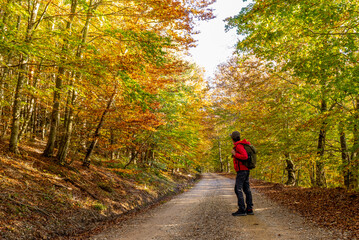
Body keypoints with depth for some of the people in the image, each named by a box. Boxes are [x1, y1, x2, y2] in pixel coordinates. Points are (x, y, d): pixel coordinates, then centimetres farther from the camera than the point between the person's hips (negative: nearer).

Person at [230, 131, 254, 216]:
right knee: (246, 189, 9)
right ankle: (249, 209, 11)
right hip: (246, 170, 10)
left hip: (241, 170, -10)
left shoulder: (239, 146, -15)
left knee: (238, 189, -8)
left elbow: (245, 156, -27)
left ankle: (241, 210, -9)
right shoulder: (243, 145, 15)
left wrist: (234, 154, -17)